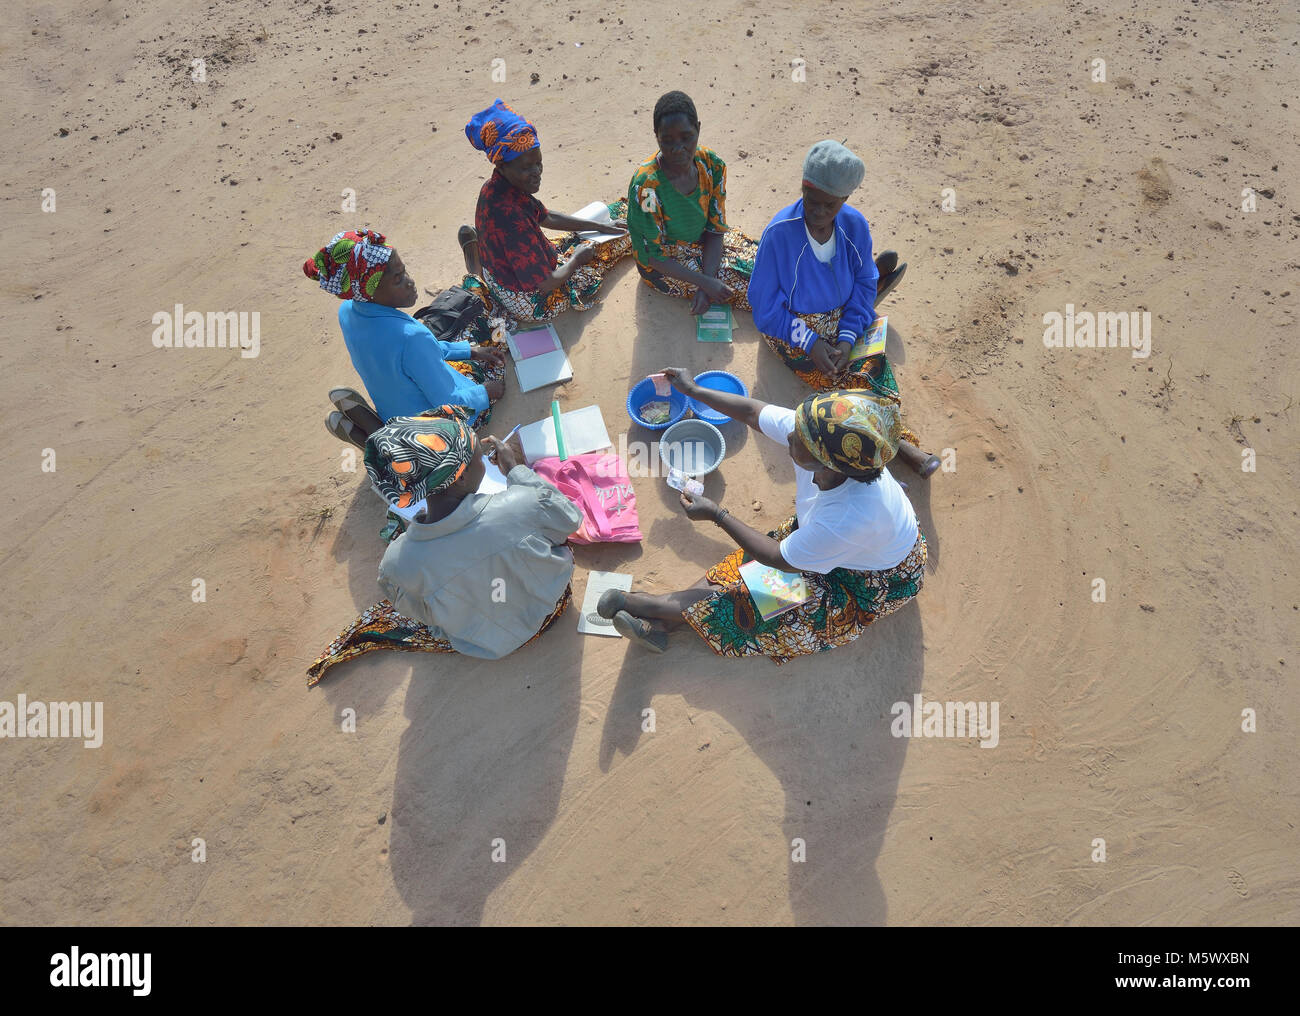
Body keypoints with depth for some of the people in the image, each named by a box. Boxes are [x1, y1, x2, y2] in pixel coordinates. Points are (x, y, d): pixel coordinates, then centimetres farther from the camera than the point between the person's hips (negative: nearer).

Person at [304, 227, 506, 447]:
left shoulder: (347, 311, -11)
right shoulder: (411, 337, -38)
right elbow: (449, 404, -27)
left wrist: (469, 351, 7)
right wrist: (486, 393, -6)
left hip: (391, 415, 7)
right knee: (495, 365, 18)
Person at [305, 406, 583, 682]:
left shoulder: (397, 564, -34)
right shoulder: (525, 507, -41)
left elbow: (416, 612, -9)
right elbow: (569, 519, -15)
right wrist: (514, 469, -6)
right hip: (549, 608, 0)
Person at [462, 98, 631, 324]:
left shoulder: (494, 188, -7)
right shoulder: (510, 215, -36)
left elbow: (547, 218, 10)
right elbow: (544, 285, -32)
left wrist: (600, 226, 11)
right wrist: (576, 259, -14)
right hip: (533, 304, -8)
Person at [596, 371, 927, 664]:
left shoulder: (850, 516, -45)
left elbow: (780, 560, -28)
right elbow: (752, 411, -9)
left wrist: (716, 515, -20)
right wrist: (692, 390, 2)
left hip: (878, 578, -6)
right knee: (749, 562, -7)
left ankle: (666, 609, 1)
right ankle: (665, 619, -7)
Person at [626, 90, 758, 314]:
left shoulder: (712, 166, -15)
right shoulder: (646, 185, -31)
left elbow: (716, 229, -9)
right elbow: (652, 256, -23)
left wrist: (706, 287, -22)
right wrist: (705, 283, -27)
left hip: (703, 243, 6)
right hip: (664, 264, -6)